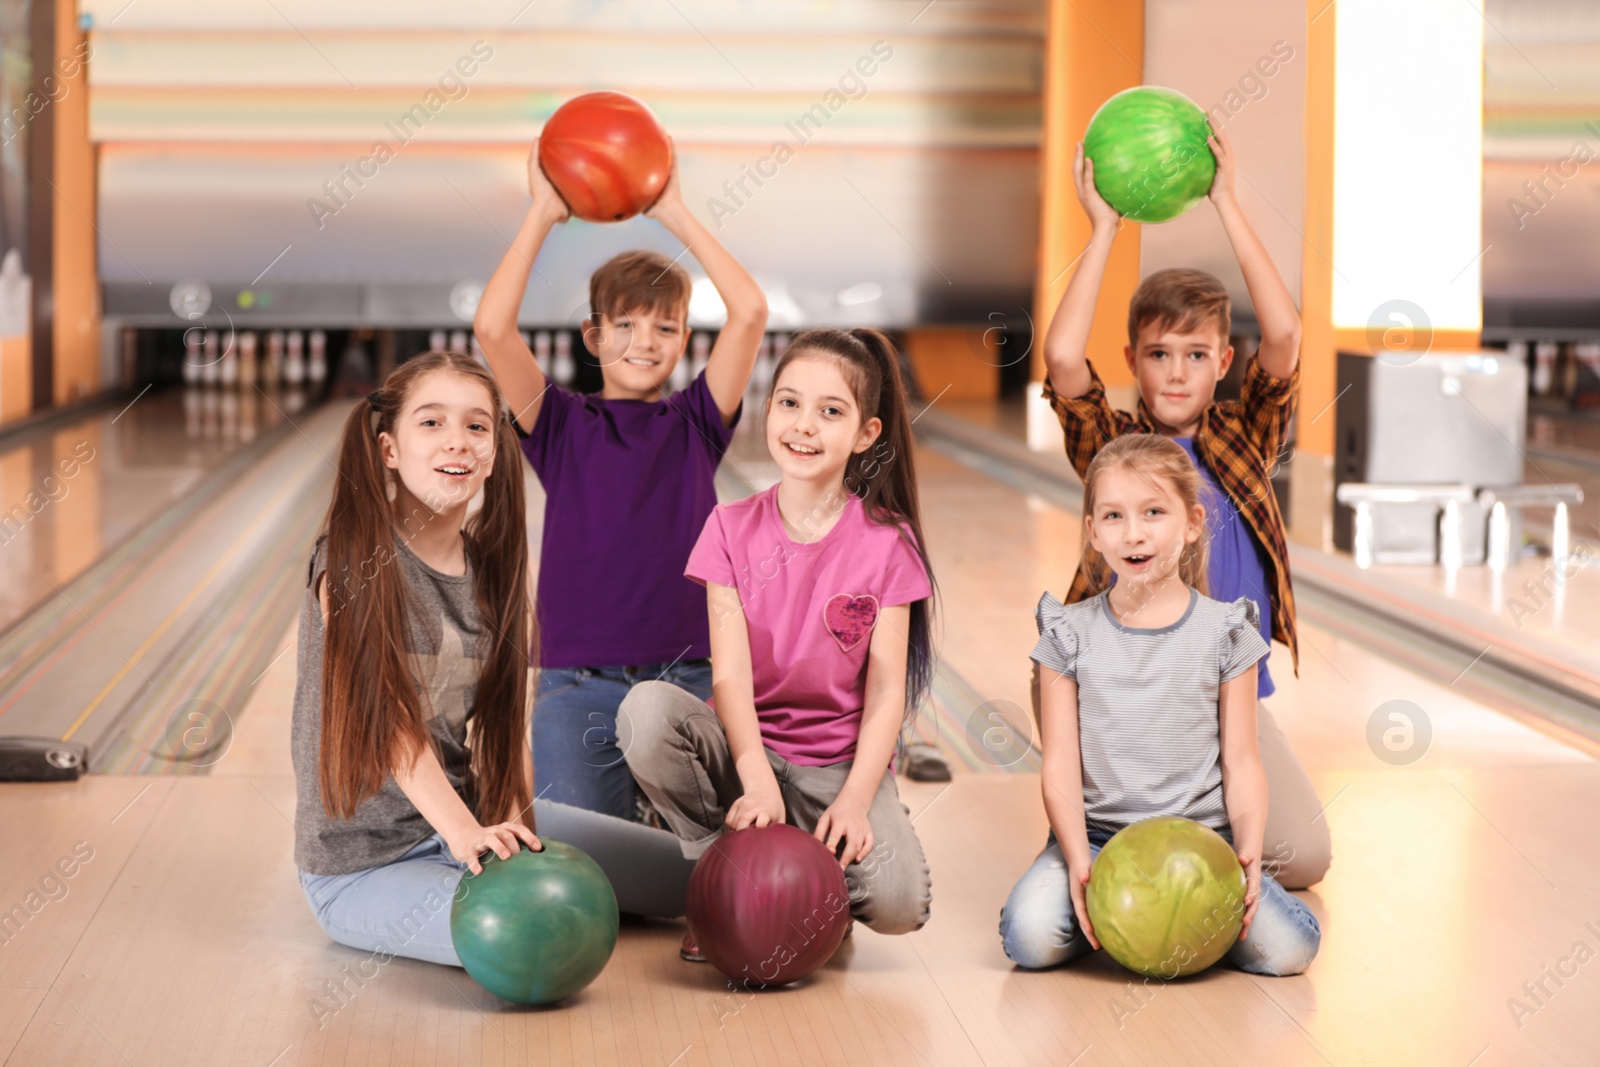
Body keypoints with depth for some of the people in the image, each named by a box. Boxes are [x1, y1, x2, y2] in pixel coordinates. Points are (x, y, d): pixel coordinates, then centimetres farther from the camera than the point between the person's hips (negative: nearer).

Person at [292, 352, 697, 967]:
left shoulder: (491, 564, 3)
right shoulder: (354, 558, -16)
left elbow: (505, 717, 1)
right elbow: (390, 718, -24)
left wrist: (509, 822, -15)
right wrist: (462, 833, -35)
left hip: (471, 816, 6)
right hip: (362, 862, -6)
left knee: (692, 877, 5)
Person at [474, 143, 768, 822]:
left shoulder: (696, 425, 7)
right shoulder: (562, 425, 5)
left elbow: (750, 311, -4)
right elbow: (492, 328, -9)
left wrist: (675, 214, 0)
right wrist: (543, 214, -5)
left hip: (688, 687, 1)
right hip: (579, 690, -1)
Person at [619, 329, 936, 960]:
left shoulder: (887, 542, -3)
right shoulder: (732, 529, -1)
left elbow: (887, 692, -6)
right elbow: (730, 673, -11)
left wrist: (854, 799, -21)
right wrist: (757, 782, -28)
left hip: (840, 761, -1)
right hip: (747, 748, 1)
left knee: (896, 901, -30)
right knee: (647, 709, -31)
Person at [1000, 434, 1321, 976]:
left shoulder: (1224, 633, 4)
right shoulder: (1070, 635, 3)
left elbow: (1241, 763, 3)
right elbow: (1060, 763, -1)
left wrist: (1248, 850, -14)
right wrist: (1078, 859, -16)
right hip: (1096, 834, 0)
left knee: (1287, 948, -21)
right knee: (1030, 935, -28)